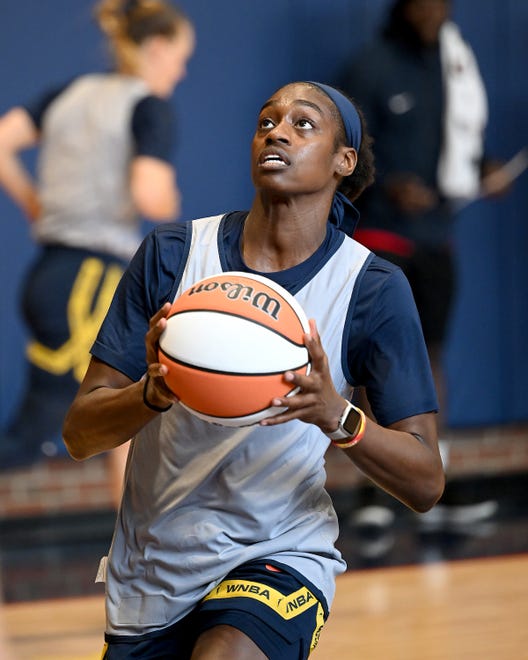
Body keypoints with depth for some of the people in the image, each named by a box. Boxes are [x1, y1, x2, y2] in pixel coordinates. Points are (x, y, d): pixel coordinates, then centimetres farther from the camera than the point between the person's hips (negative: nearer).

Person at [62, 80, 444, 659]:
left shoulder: (374, 289, -7)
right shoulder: (171, 254, -3)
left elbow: (425, 485, -9)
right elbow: (79, 433, -5)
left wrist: (336, 416, -29)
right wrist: (153, 392, -27)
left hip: (278, 559, -3)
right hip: (148, 576, 3)